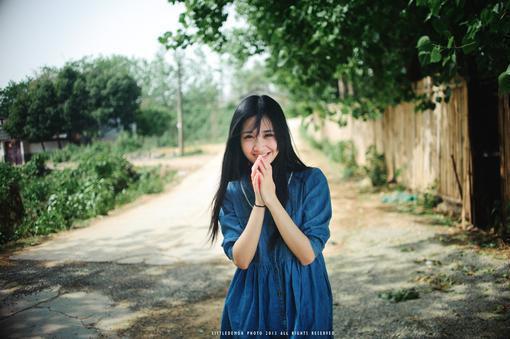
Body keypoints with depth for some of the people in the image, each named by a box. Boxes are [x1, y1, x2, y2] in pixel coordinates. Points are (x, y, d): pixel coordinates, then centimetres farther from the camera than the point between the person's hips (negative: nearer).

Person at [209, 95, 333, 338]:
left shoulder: (311, 180, -11)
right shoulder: (232, 191, -4)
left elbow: (308, 255, -16)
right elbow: (240, 259, -11)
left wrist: (272, 198, -23)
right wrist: (259, 202, -22)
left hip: (304, 300, -1)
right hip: (252, 303, 2)